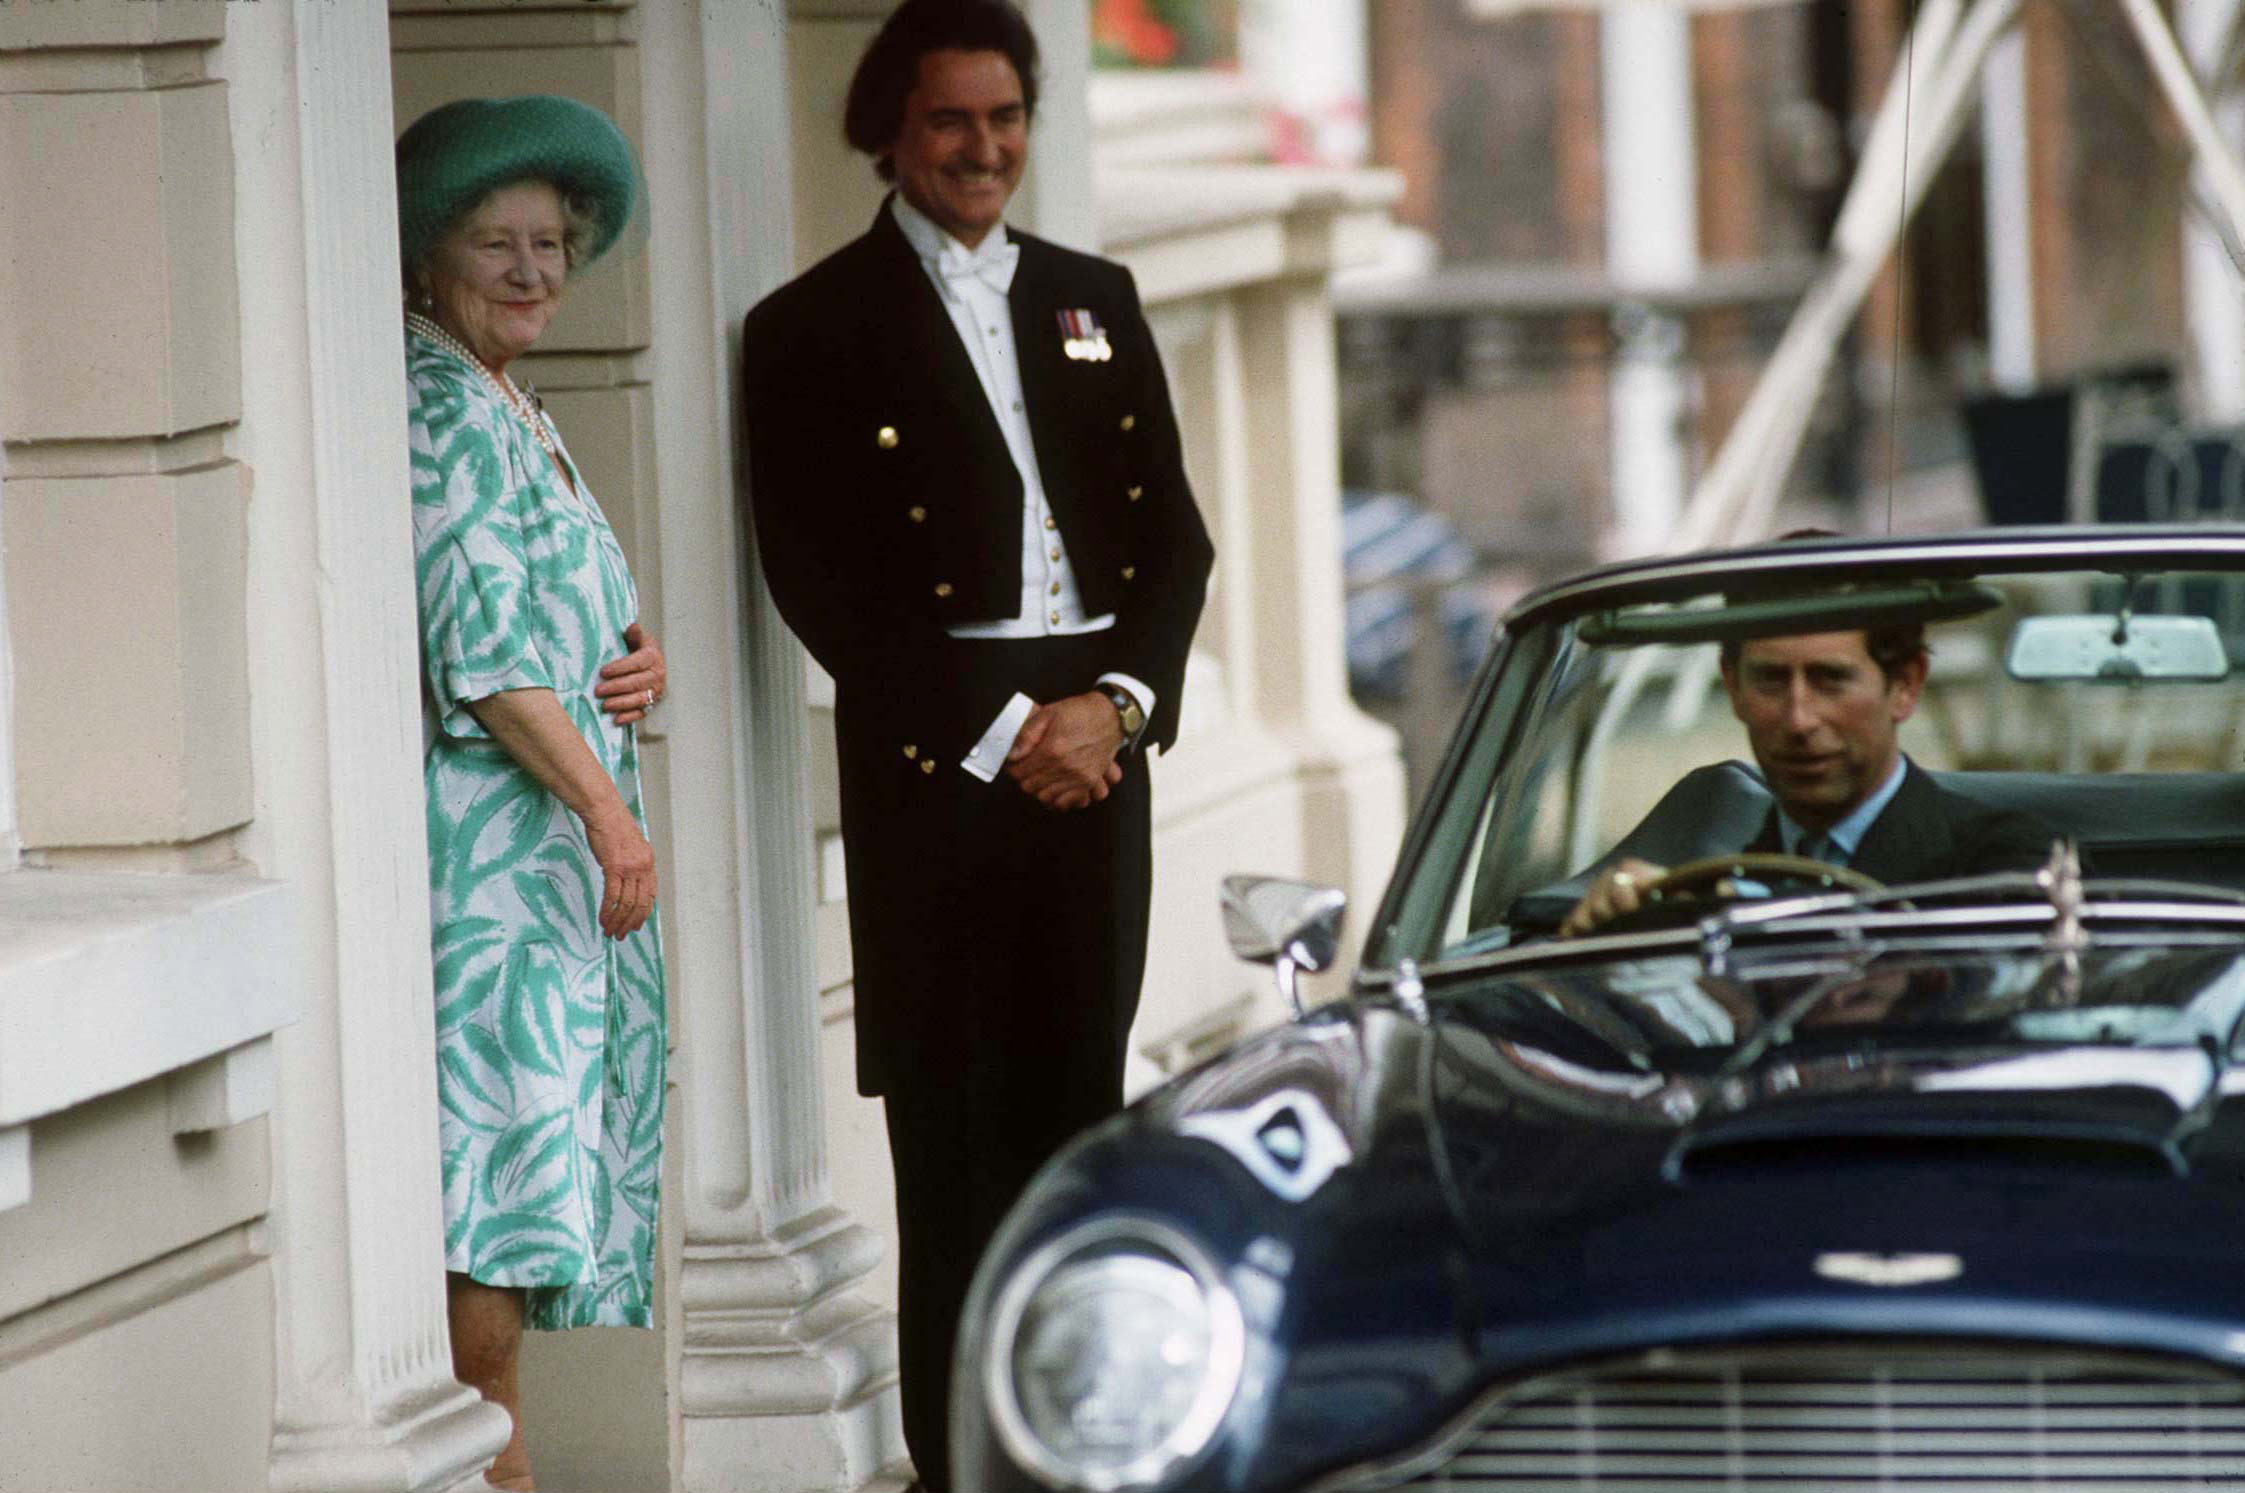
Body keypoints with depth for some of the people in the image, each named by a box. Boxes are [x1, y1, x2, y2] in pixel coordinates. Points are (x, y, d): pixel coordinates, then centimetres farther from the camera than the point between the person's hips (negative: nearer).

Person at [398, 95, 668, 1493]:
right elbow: (482, 651, -18)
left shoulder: (513, 411, 18)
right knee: (514, 1107, -11)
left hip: (560, 835, 10)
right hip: (493, 822, -10)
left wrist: (639, 659, 2)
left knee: (536, 1141, 9)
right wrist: (611, 811, -18)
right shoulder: (442, 408, -12)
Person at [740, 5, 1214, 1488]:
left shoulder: (1096, 302, 17)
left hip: (1096, 751, 4)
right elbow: (821, 585, -6)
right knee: (955, 1139, -5)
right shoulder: (817, 330, 1)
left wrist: (1119, 704, -3)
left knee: (1079, 1109, 5)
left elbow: (1174, 534, 14)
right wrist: (1000, 735, -11)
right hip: (932, 766, -4)